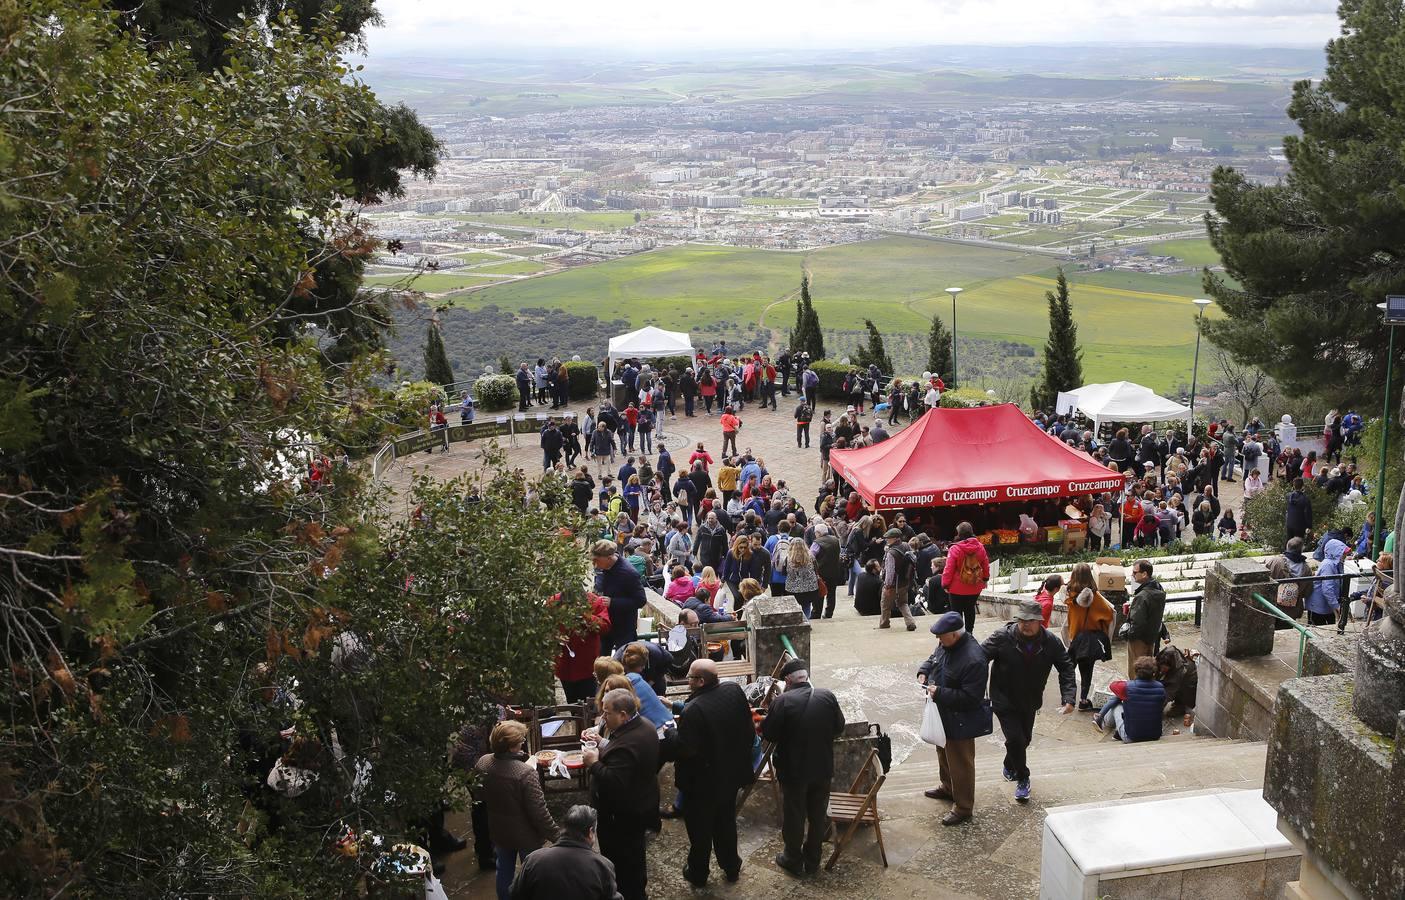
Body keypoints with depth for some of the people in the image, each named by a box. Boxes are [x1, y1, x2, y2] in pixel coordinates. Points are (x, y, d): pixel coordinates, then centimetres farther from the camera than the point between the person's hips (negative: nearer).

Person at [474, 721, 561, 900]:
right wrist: (556, 835, -15)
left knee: (504, 870, 25)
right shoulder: (526, 773, -34)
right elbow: (539, 812, -28)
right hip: (525, 835, -5)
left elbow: (478, 795, 2)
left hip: (498, 831, 5)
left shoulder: (482, 763, -16)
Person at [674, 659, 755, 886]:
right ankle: (731, 867, 42)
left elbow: (686, 751, -29)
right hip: (732, 775, 6)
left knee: (700, 829, 16)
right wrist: (742, 755, 15)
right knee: (726, 822, 26)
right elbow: (749, 731, 0)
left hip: (703, 784, -6)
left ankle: (698, 874, 34)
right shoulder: (735, 691, -12)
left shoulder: (692, 711, -33)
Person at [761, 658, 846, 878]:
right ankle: (813, 861, 31)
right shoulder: (828, 697, -7)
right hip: (823, 768, 4)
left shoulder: (782, 702, -20)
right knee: (818, 815, 18)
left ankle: (793, 860, 28)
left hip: (793, 770, -3)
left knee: (793, 816, 14)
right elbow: (839, 727, 4)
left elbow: (769, 734, -14)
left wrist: (764, 721, 5)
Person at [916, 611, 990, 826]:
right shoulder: (946, 645, -5)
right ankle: (947, 788, 50)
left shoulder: (973, 660, -33)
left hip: (960, 721, -9)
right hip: (943, 714, 9)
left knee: (960, 763, 5)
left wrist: (939, 693, -29)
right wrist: (923, 672, -2)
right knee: (944, 753, 28)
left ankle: (963, 807, 20)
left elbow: (970, 698, -31)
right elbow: (933, 658, 18)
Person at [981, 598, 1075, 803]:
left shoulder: (1051, 642, -14)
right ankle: (1022, 779, 14)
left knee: (1025, 739, 19)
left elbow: (1066, 668, -4)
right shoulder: (1002, 638, -24)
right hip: (1004, 701, -4)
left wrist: (1068, 697, -15)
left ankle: (1009, 767, 48)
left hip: (1029, 702, 4)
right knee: (1016, 738, -10)